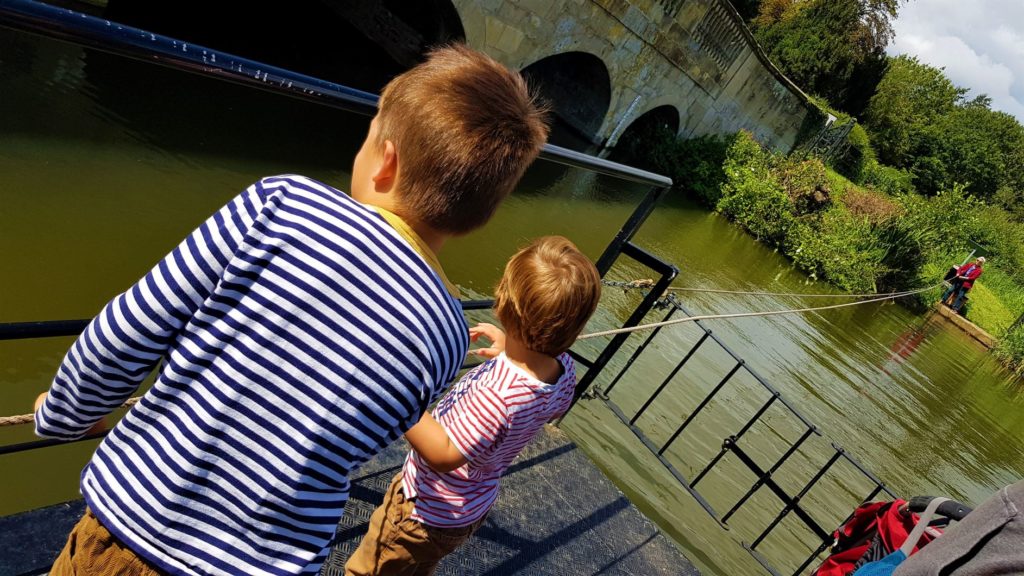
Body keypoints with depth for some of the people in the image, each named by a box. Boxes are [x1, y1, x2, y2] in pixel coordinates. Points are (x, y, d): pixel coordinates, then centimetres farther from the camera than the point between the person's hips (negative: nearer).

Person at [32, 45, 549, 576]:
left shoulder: (282, 204, -20)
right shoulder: (447, 340, -12)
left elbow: (123, 337, -13)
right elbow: (351, 448, 2)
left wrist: (61, 416, 8)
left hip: (123, 532, -1)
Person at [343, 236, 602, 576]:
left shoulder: (495, 394, -44)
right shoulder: (565, 372, -18)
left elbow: (445, 455, -36)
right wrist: (510, 352, 2)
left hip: (427, 514, -7)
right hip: (474, 508, 7)